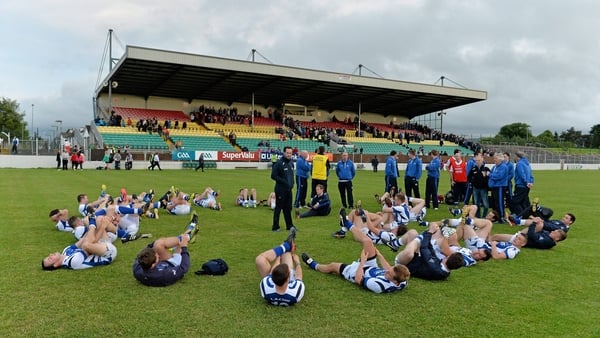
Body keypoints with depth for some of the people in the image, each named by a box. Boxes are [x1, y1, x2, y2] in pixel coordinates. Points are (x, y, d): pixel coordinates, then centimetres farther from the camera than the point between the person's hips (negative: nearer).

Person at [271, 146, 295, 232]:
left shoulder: (291, 163, 11)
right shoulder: (279, 163, -13)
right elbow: (273, 176, -15)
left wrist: (292, 183, 6)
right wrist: (284, 181, -19)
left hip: (289, 189, 7)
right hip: (280, 190, -7)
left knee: (288, 208, 13)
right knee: (278, 208, 0)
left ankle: (289, 225, 22)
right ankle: (275, 227, 9)